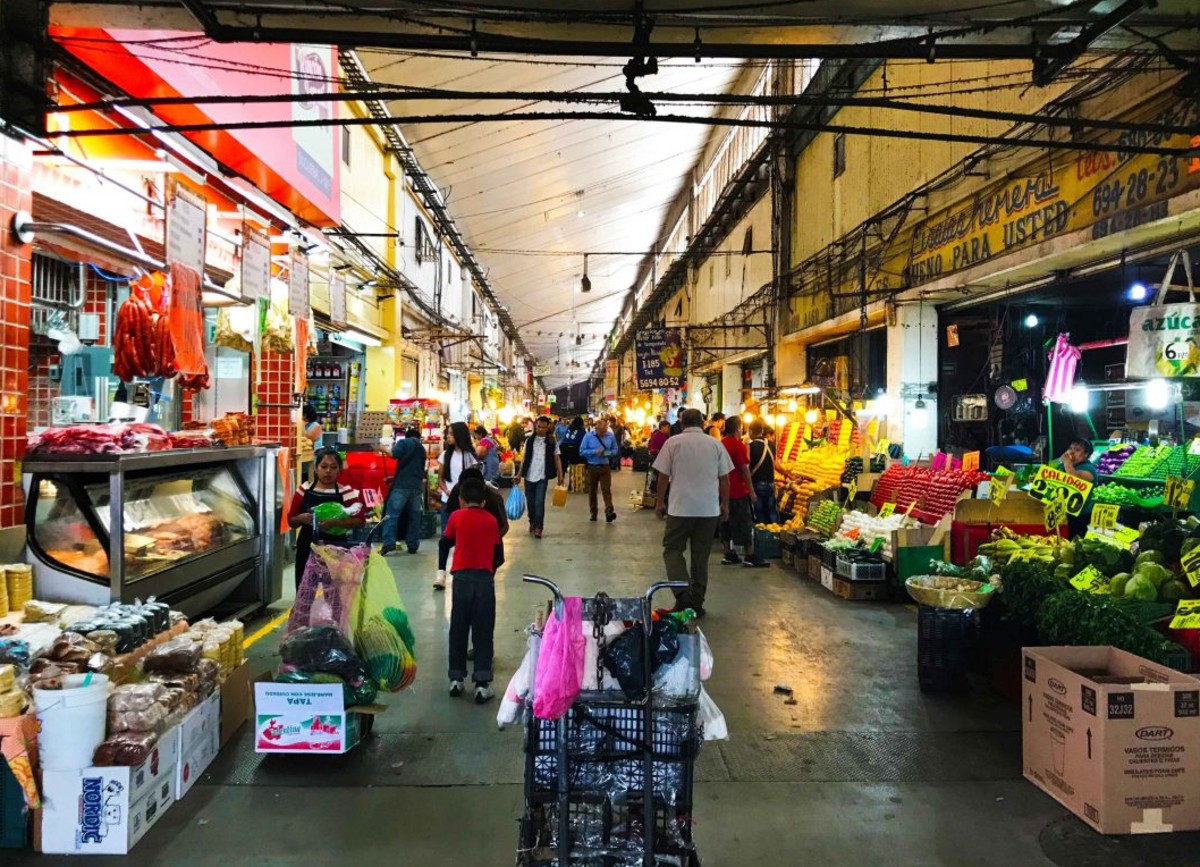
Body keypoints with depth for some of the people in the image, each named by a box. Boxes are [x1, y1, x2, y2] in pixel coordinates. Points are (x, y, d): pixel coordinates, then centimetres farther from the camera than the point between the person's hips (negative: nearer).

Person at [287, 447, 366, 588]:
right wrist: (301, 518, -12)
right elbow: (291, 522, 10)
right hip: (307, 549, 3)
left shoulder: (346, 493, -4)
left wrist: (335, 522, -23)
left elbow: (360, 521, -10)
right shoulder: (304, 490, 4)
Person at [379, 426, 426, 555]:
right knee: (414, 516, 8)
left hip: (402, 484, -5)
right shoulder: (422, 449, 22)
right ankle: (413, 545, 8)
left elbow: (395, 454, -14)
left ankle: (388, 544, -16)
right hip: (417, 485, 5)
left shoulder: (403, 442, 4)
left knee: (392, 514, -7)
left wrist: (386, 448, 5)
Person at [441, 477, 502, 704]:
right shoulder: (491, 520, 3)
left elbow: (445, 543, 10)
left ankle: (456, 678, 17)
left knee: (458, 629, 12)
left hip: (462, 577, 0)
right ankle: (482, 683, -1)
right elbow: (497, 547, 9)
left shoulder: (456, 517, 0)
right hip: (485, 577, 0)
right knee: (483, 632, 3)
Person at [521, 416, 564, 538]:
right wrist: (519, 474, 6)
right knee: (530, 502, 11)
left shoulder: (552, 441, 1)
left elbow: (557, 459, 3)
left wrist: (560, 475, -2)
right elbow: (524, 458, 10)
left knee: (539, 502, -10)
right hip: (529, 476, 3)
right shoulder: (530, 440, 6)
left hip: (542, 477, -3)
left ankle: (538, 527, -6)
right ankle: (532, 522, 30)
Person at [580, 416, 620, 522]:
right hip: (592, 467, 1)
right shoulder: (588, 436, -4)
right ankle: (593, 513, 20)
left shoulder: (610, 436, 0)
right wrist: (594, 452, -19)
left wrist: (609, 453, -11)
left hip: (605, 467, 0)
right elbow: (582, 451, -5)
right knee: (592, 491, 9)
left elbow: (615, 450, 11)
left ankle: (609, 512, -19)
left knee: (606, 490, -10)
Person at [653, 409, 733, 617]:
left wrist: (660, 502, 9)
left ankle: (683, 594, -10)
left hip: (680, 508, -2)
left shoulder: (673, 442, -3)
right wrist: (725, 504, 17)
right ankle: (697, 602, 15)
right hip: (709, 509, 3)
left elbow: (663, 475, -2)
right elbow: (724, 477, 6)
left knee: (672, 550, 8)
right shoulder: (715, 444, 3)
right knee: (701, 555, 11)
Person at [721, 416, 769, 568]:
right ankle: (750, 557, 3)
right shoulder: (739, 445, -15)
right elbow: (745, 469, -16)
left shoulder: (721, 444, 7)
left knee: (726, 523, 11)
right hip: (738, 492, -7)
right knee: (745, 524, 0)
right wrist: (751, 490, -10)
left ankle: (729, 555, 16)